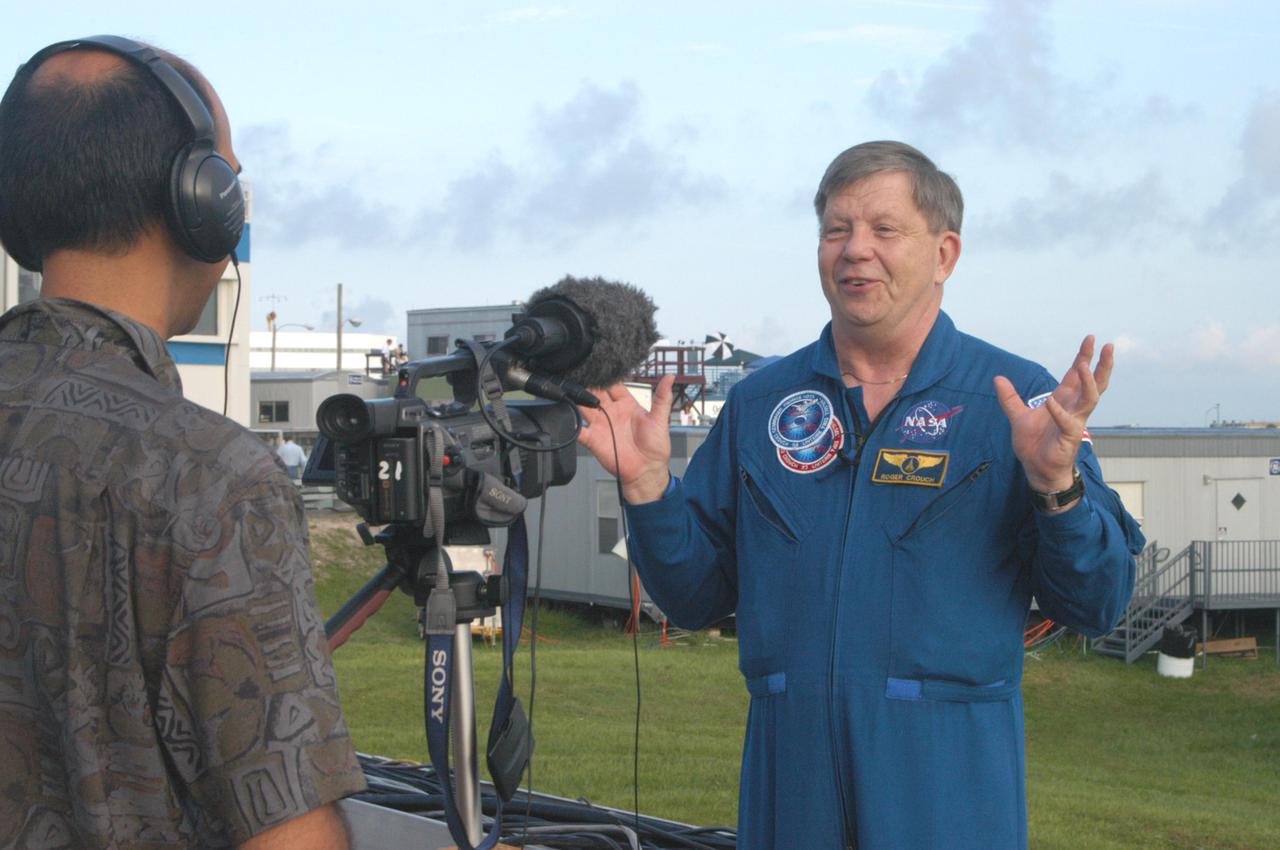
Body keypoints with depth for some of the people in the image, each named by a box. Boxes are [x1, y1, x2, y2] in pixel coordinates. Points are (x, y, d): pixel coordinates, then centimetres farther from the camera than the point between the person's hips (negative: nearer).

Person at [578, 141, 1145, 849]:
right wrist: (648, 485, -5)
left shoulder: (1019, 402, 0)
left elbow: (1097, 605, -4)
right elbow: (696, 598, 9)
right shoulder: (758, 403, 9)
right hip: (789, 773, 3)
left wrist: (1057, 485, -20)